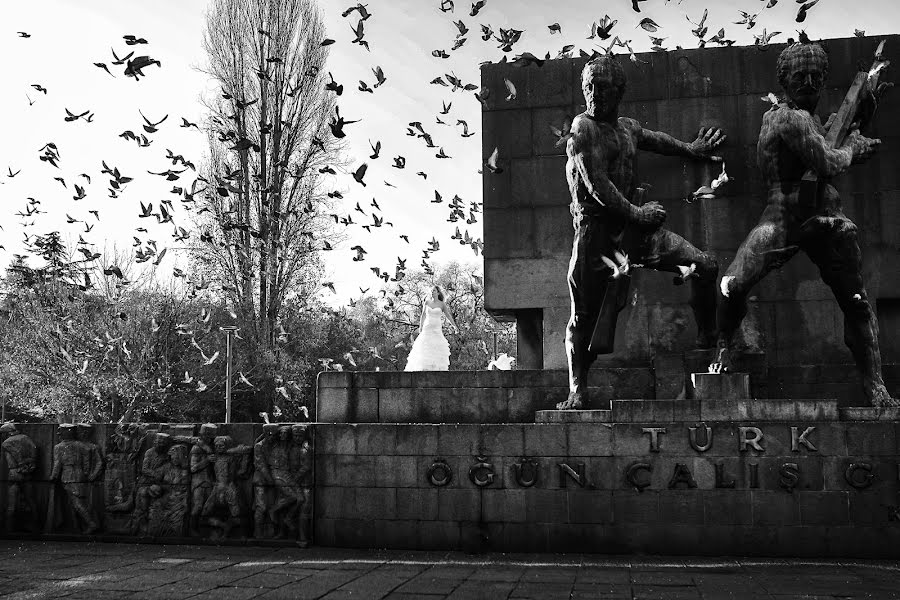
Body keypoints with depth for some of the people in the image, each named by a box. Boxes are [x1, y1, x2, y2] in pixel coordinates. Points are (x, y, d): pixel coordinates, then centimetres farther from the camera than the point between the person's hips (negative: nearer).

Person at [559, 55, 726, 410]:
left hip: (632, 225, 6)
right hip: (597, 230, -6)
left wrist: (691, 150, 49)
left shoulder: (628, 128, 14)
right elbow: (597, 185, -15)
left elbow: (655, 139, 38)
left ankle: (709, 343, 11)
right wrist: (636, 213, -12)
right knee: (585, 314, -1)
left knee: (704, 265, -2)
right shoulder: (583, 128, -7)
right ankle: (577, 391, 10)